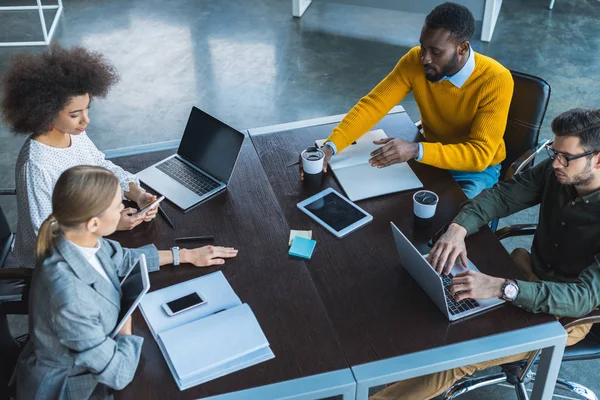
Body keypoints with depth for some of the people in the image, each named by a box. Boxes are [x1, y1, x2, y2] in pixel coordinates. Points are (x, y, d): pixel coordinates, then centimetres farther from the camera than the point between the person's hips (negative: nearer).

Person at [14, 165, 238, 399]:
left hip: (92, 360, 6)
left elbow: (122, 259, 6)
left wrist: (187, 255, 9)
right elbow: (119, 374, -28)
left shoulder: (79, 240, -16)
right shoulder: (70, 298, -39)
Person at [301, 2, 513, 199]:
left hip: (477, 168, -3)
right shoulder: (415, 61, -18)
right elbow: (373, 104, -20)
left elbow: (480, 154, -32)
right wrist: (330, 147, -35)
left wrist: (416, 150, -46)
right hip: (429, 153, 4)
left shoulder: (496, 80, -29)